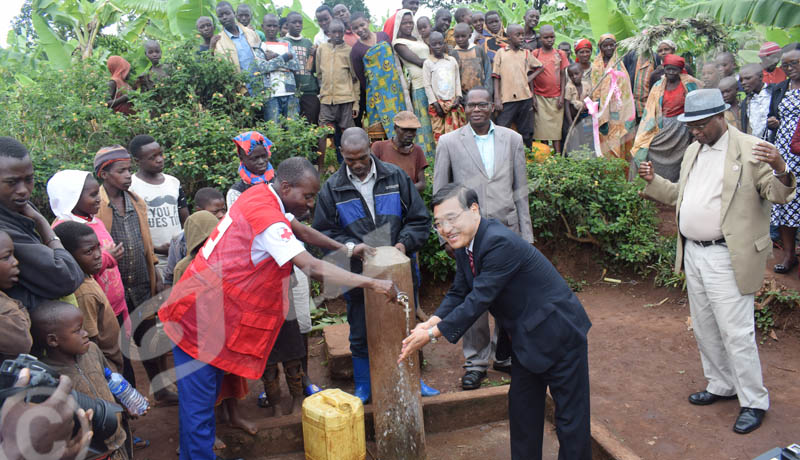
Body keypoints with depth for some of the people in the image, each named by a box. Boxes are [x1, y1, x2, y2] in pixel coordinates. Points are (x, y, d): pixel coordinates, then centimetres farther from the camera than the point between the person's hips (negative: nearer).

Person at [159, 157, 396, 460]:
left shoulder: (261, 195, 4)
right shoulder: (268, 218, -24)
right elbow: (313, 268, -31)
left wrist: (345, 249, 15)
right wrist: (371, 284, -28)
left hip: (205, 311, 10)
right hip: (202, 318, -10)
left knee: (205, 397, 19)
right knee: (199, 404, -1)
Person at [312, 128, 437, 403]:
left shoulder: (396, 177, 0)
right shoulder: (332, 189, 0)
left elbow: (419, 219, 4)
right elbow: (323, 233, 0)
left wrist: (404, 242, -14)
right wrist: (349, 247, -16)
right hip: (357, 275, 0)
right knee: (361, 336, 11)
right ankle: (363, 389, 30)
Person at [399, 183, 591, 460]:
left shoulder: (500, 243, -30)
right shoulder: (464, 245, -1)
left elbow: (479, 300, -31)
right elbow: (458, 294, 4)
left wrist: (432, 334, -25)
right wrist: (431, 323, -14)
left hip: (559, 335, -9)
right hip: (526, 339, 9)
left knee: (571, 418, 4)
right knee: (522, 409, 21)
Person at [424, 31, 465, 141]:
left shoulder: (452, 60, 7)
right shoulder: (428, 63, -1)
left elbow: (457, 81, 10)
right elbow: (427, 85, -4)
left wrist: (458, 98, -1)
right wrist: (435, 104, -9)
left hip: (452, 102, 3)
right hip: (437, 102, -3)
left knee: (455, 129, 2)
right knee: (439, 132, -2)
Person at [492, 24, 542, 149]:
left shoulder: (526, 53, 12)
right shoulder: (501, 53, 4)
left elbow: (539, 67, 24)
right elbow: (496, 77, 1)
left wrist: (530, 78, 6)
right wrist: (497, 99, -7)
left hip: (525, 97, 3)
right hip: (507, 99, -3)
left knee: (526, 133, 8)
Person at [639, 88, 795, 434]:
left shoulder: (751, 150, -10)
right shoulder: (692, 151, 12)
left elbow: (778, 195, -15)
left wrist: (780, 170, -34)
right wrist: (653, 181, 8)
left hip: (727, 258, -8)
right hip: (693, 254, 8)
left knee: (736, 332, -3)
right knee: (705, 329, 18)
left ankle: (754, 402, 14)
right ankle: (721, 386, 36)